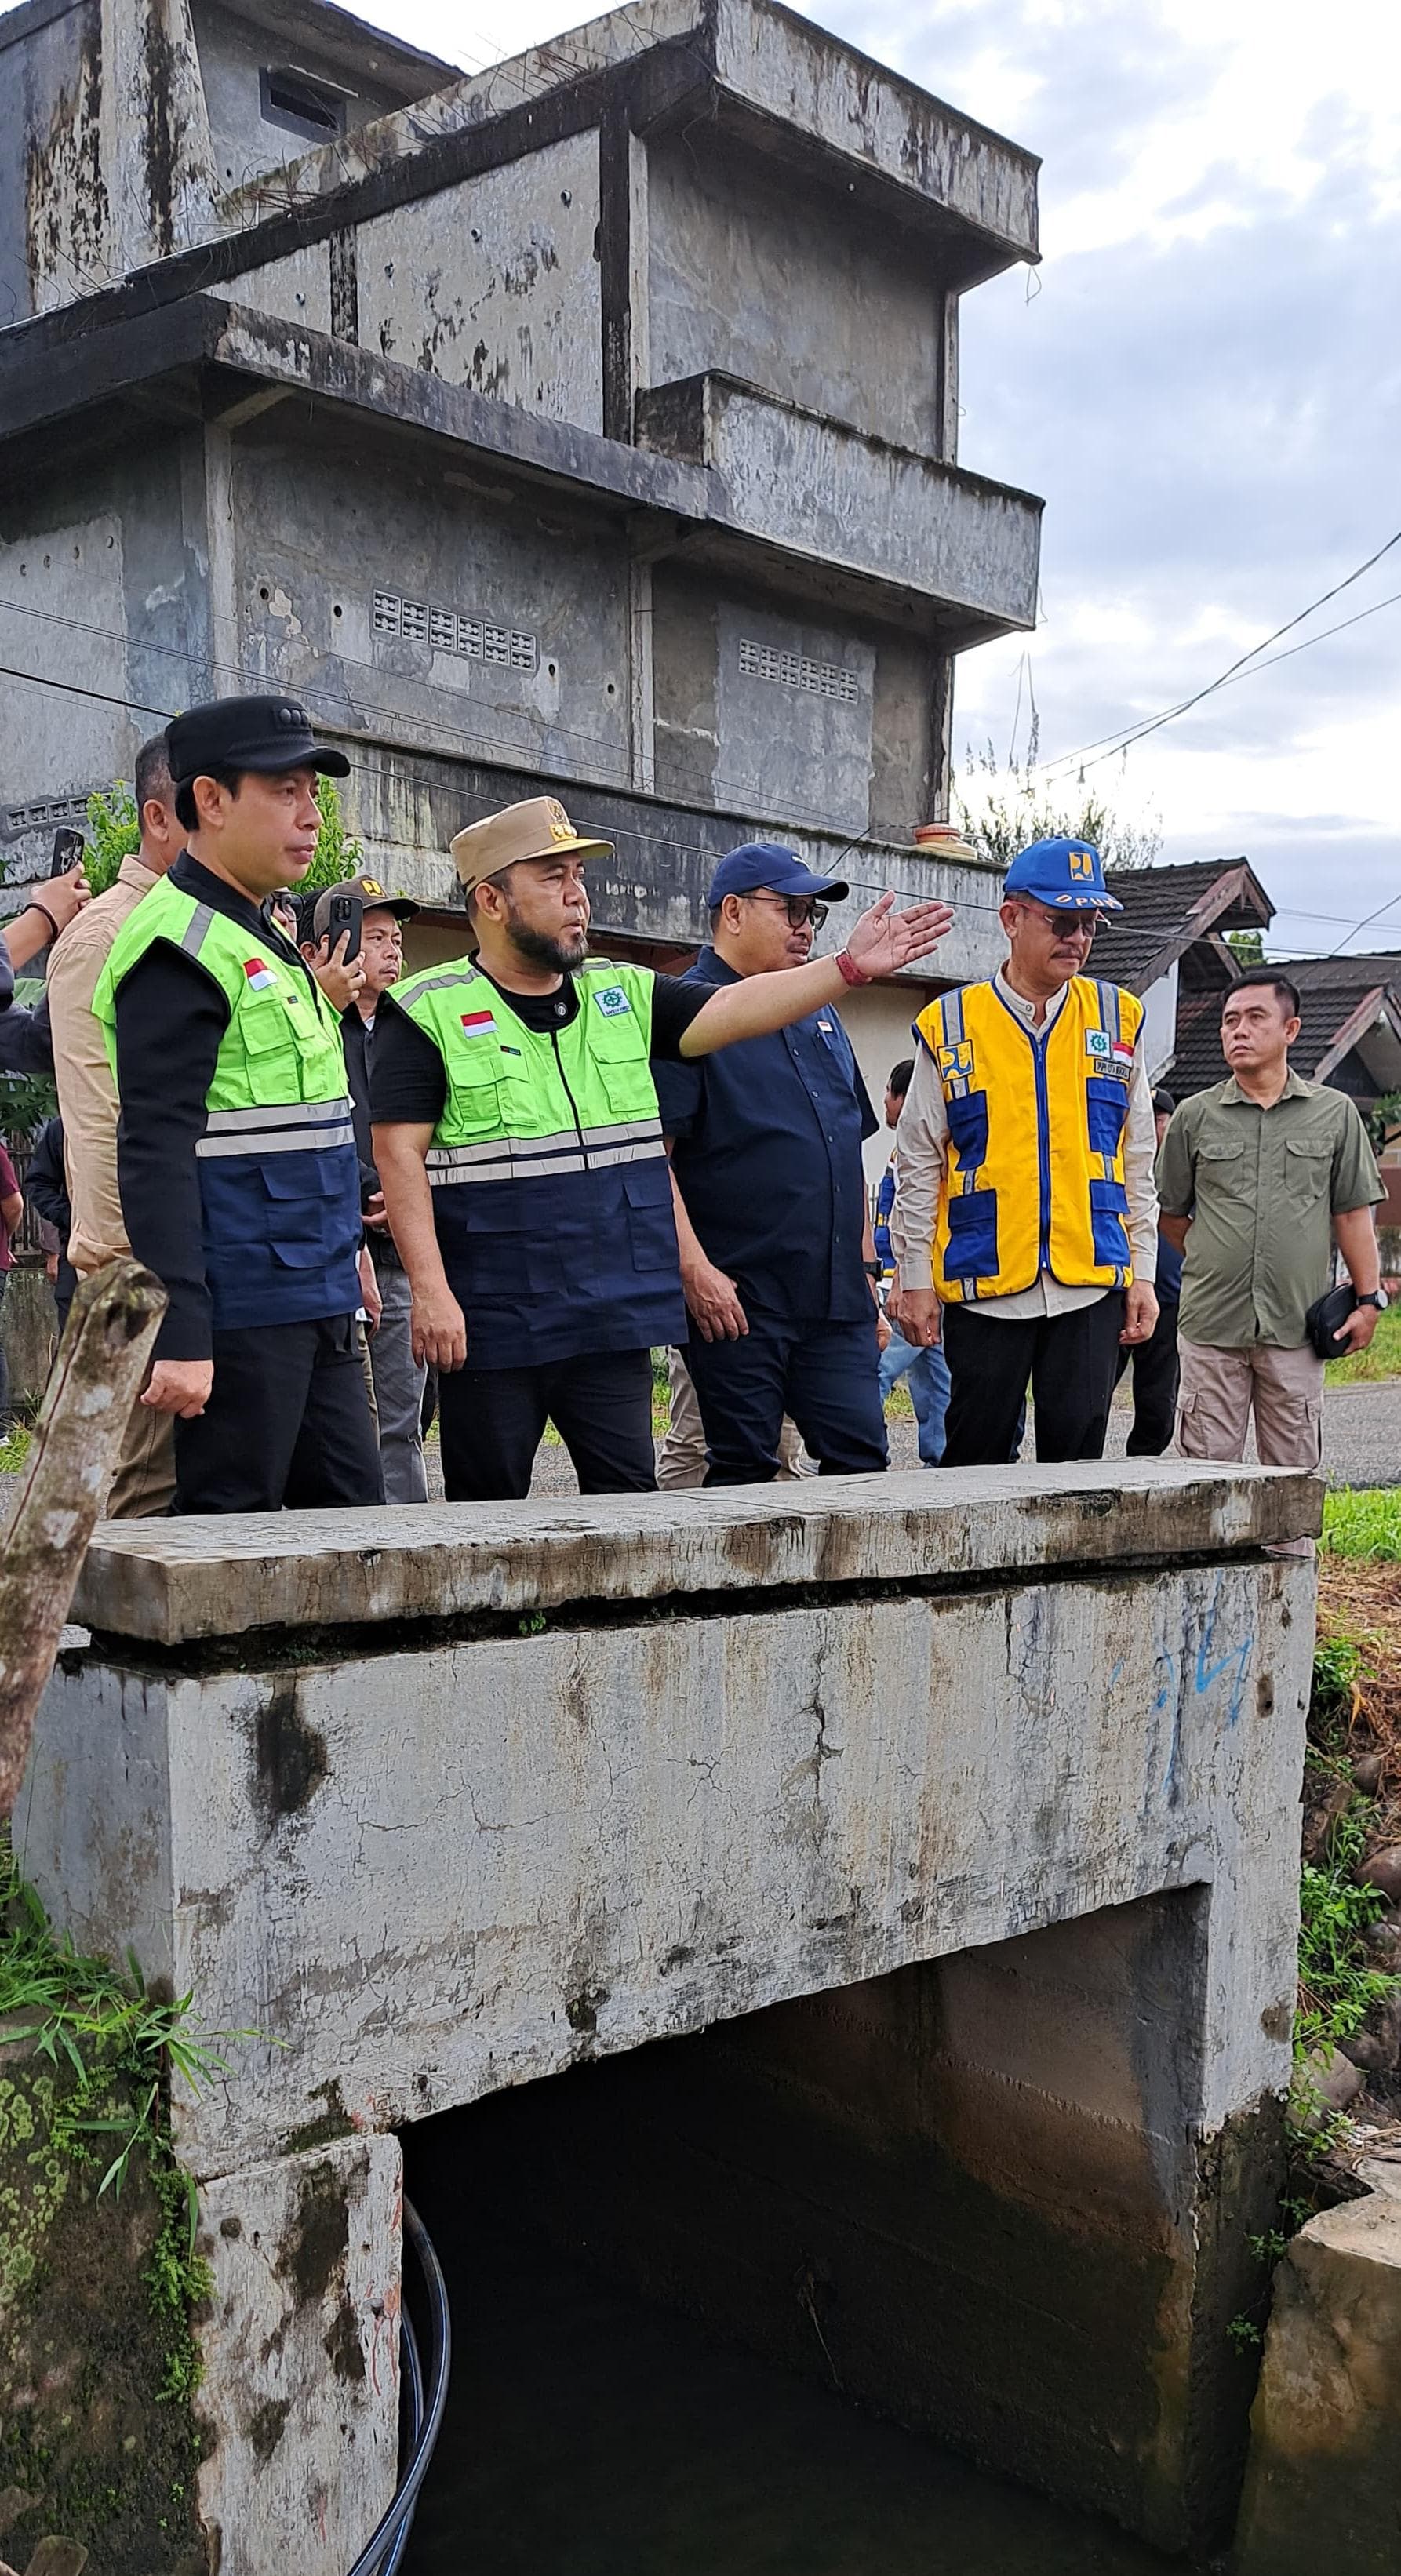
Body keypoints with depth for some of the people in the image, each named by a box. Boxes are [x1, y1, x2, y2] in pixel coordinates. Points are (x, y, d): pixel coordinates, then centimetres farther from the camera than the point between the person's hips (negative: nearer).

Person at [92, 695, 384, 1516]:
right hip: (237, 1318, -9)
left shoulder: (261, 940, 18)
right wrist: (180, 1338, -25)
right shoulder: (181, 946, -13)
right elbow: (154, 1152, -20)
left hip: (317, 1311, 10)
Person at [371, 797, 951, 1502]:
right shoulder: (428, 1013, -3)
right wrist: (430, 1291, -16)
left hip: (613, 1322, 4)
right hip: (490, 1325, -4)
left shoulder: (624, 995, 12)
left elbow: (735, 1009, 3)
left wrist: (849, 966, -10)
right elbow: (399, 1156, -8)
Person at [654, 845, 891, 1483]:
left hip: (837, 1296, 7)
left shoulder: (821, 1015, 19)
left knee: (862, 1458, 4)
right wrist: (695, 1269, -20)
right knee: (743, 1471, 0)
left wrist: (865, 1264, 19)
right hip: (735, 1298, -6)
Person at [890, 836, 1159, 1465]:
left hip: (1092, 1283, 2)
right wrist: (914, 1277, 2)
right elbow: (919, 1166, 5)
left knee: (1079, 1455, 4)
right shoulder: (950, 1027, 2)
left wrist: (1142, 1272, 7)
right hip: (984, 1284, -1)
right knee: (976, 1458, 5)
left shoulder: (1118, 1020, 9)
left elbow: (1137, 1161, 11)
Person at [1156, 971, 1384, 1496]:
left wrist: (1369, 1298, 3)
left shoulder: (1336, 1113, 6)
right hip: (1212, 1324, 0)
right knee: (1208, 1467, 2)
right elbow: (1172, 1214, 13)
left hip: (1297, 1326, 0)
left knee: (1294, 1470, 7)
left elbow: (1352, 1214, 7)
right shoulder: (1195, 1116, 5)